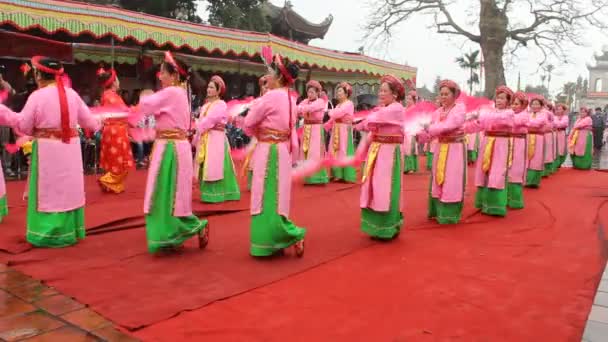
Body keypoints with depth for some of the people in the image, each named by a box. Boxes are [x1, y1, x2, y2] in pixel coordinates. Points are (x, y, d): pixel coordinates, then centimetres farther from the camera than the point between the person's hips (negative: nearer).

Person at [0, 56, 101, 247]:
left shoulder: (37, 96, -10)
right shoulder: (72, 94, 2)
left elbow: (24, 126, -3)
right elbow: (88, 120, 11)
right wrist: (97, 124, 32)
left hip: (47, 149, -4)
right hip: (70, 148, 4)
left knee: (48, 190, 5)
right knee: (69, 189, 14)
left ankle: (48, 234, 11)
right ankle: (69, 232, 23)